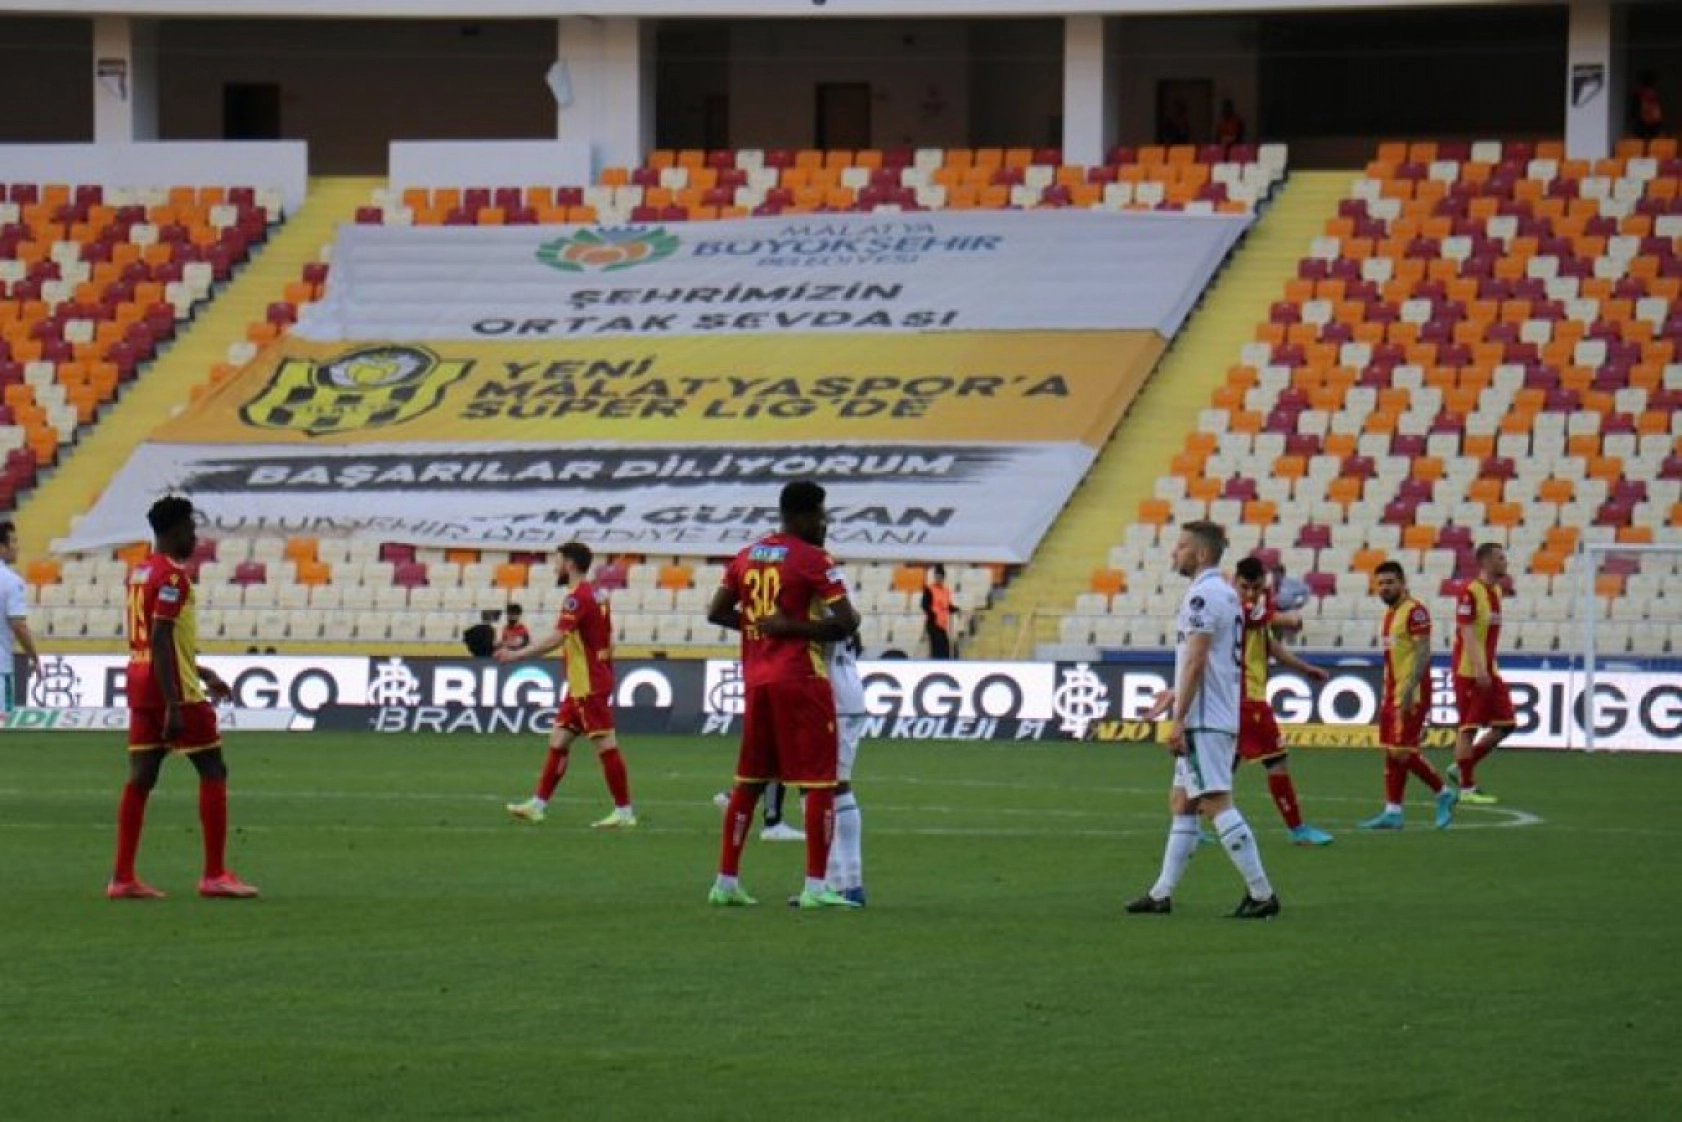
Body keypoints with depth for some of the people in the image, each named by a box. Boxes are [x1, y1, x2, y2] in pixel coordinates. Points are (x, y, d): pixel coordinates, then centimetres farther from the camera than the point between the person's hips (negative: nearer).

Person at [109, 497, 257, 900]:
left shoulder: (140, 572, 14)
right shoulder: (172, 576, -14)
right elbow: (161, 641, -21)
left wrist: (203, 674, 29)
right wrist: (174, 707, -22)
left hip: (140, 686, 9)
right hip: (175, 689, -9)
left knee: (141, 777, 6)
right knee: (213, 773, 0)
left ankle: (123, 878, 2)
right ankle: (215, 875, -2)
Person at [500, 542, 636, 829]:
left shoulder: (578, 598, -16)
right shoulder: (596, 595, 14)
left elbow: (557, 639, -26)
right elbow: (607, 642, 19)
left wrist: (517, 655, -23)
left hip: (589, 686, -10)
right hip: (581, 686, 10)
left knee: (605, 745, -7)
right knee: (558, 741, 11)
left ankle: (624, 812, -5)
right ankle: (538, 805, 13)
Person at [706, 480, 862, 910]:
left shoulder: (748, 556, 10)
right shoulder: (813, 560, -10)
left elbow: (717, 612, 15)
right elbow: (845, 622, -16)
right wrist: (797, 628, -8)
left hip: (756, 679, 7)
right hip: (800, 680, -7)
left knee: (749, 779, 14)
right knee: (819, 781, -2)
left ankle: (726, 881, 15)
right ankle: (815, 886, -7)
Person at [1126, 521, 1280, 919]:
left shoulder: (1203, 595, -14)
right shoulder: (1227, 593, 17)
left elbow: (1196, 661, -19)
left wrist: (1178, 720, -20)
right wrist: (1174, 695, 27)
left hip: (1203, 721, -11)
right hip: (1221, 718, 11)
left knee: (1216, 804, -12)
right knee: (1181, 802, 14)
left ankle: (1262, 894, -15)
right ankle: (1161, 895, 17)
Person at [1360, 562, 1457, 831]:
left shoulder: (1414, 611, -13)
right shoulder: (1389, 614, 15)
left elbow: (1423, 653, -20)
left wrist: (1409, 689, -27)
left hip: (1411, 694, -9)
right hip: (1392, 693, 9)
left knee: (1402, 751, -9)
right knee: (1392, 752, 6)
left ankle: (1443, 793, 5)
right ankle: (1392, 812, 7)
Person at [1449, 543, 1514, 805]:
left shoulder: (1496, 591, 14)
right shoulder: (1470, 593, -13)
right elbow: (1467, 633, -19)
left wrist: (1488, 668, 19)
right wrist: (1479, 669, -26)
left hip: (1489, 672, 9)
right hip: (1470, 672, -9)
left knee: (1505, 725, 5)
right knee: (1469, 727, -3)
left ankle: (1462, 769, 16)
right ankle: (1467, 787, 3)